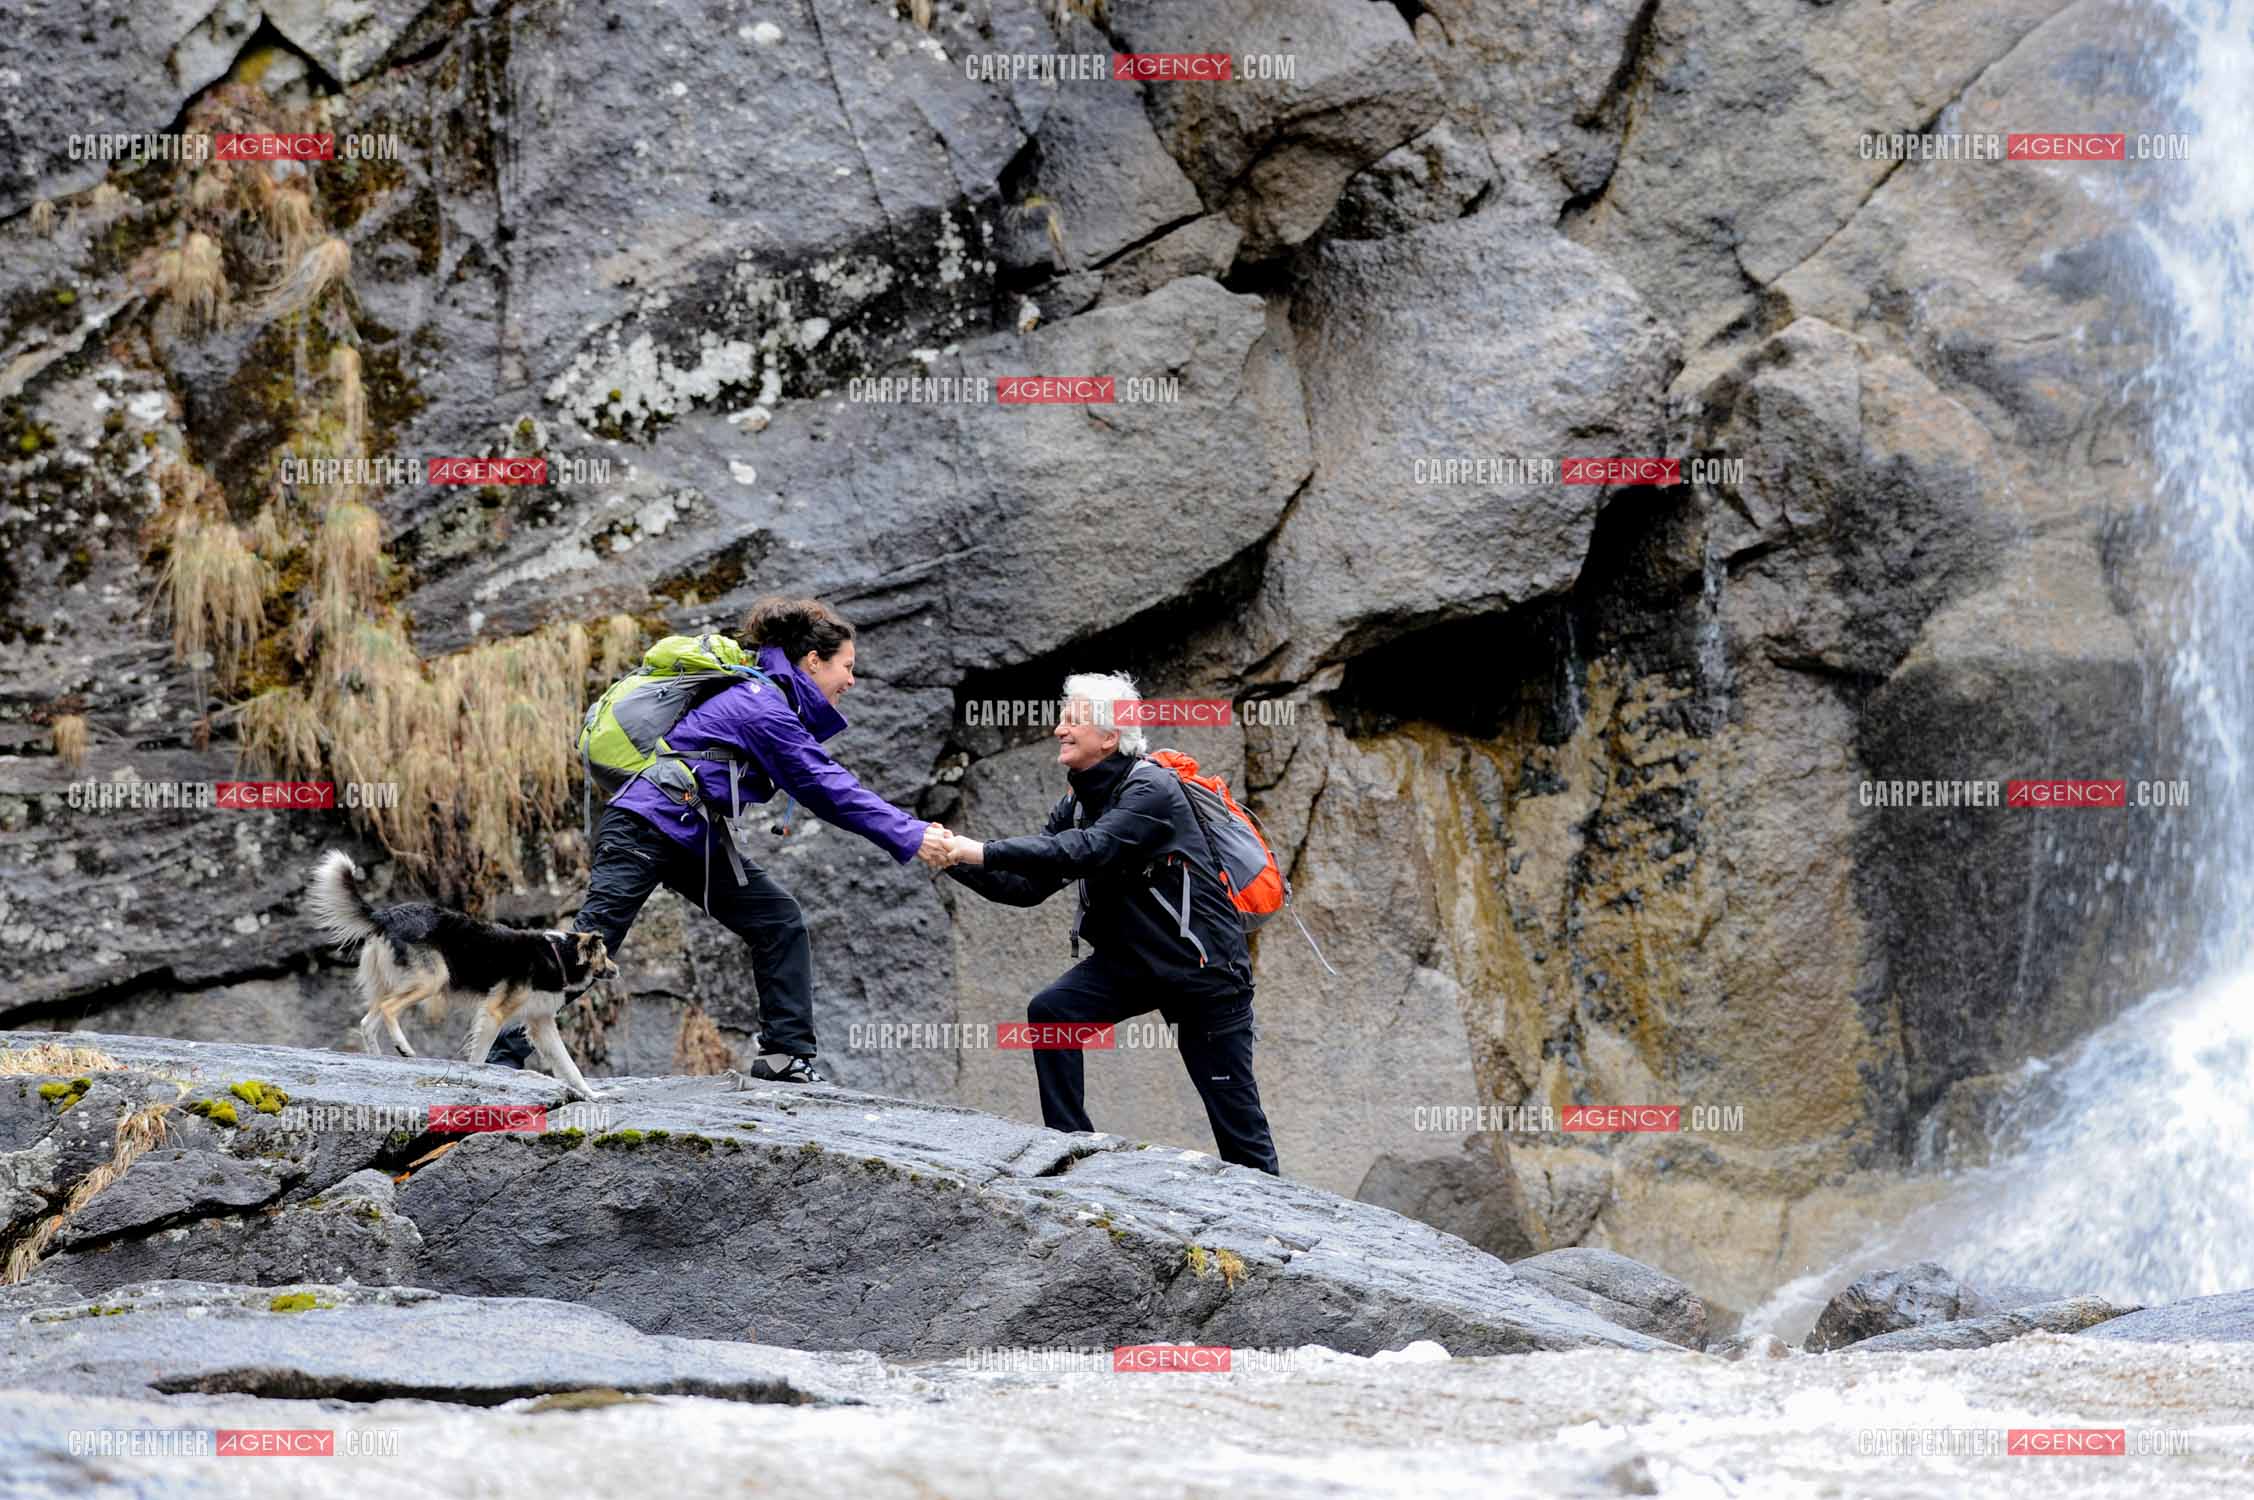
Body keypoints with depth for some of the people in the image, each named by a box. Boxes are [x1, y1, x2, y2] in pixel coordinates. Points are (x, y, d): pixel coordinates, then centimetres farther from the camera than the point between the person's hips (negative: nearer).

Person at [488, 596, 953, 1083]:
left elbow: (826, 783, 14)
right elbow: (824, 789, -20)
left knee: (779, 921, 1)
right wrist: (909, 837, -19)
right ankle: (504, 1051, -2)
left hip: (695, 841, 10)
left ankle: (787, 1054, 1)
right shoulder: (762, 707, -18)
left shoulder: (772, 702, 12)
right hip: (645, 827, -10)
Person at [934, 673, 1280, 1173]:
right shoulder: (1075, 805, 5)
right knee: (1051, 1012, -16)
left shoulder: (1151, 789, -20)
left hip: (1202, 963, -7)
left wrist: (986, 852, -38)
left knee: (1234, 1113, -2)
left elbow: (1090, 850, -35)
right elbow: (1028, 886, 1)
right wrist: (959, 864, -16)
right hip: (1132, 958, 7)